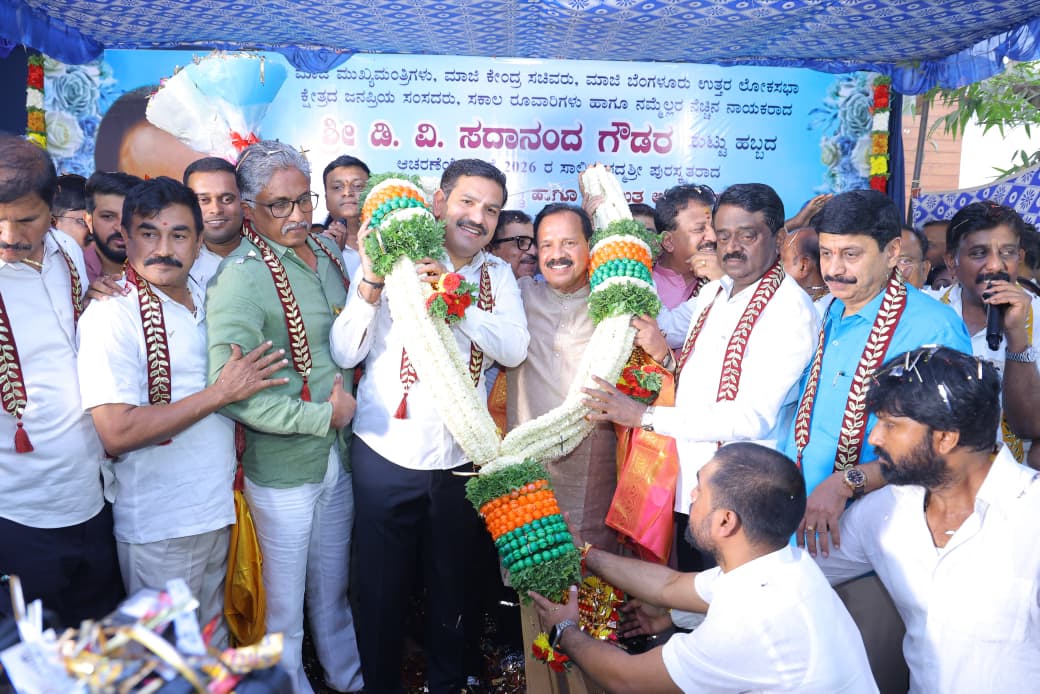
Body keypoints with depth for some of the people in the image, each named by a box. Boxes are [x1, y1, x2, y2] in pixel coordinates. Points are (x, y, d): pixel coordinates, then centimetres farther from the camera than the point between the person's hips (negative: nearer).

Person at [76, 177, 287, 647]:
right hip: (157, 526, -6)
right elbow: (117, 432, -23)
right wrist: (222, 393, -20)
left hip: (216, 511, 6)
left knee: (213, 642, 22)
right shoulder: (111, 315, -15)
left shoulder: (206, 303, 5)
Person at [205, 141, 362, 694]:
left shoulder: (329, 252, 4)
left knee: (333, 586, 25)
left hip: (339, 454, 7)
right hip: (281, 466, -6)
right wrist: (323, 416, -19)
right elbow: (230, 390, -25)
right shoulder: (241, 276, -18)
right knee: (285, 602, 12)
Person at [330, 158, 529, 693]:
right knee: (382, 586, 13)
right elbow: (345, 353, -10)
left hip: (461, 456, 3)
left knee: (450, 583, 20)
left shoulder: (498, 275, 4)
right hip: (387, 453, -2)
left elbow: (515, 349, -10)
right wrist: (370, 281, -22)